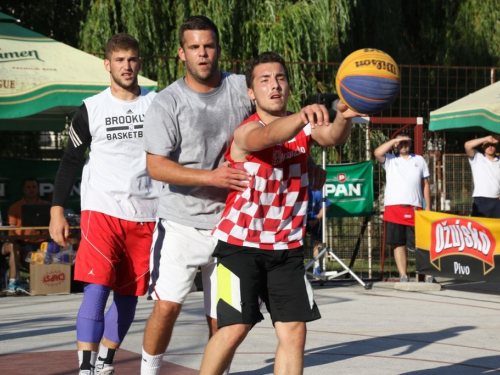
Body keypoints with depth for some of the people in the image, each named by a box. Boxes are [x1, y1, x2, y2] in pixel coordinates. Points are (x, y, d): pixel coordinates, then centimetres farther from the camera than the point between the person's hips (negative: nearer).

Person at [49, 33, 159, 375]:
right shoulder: (92, 109, 3)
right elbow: (71, 160, 8)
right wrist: (57, 210, 2)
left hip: (146, 215, 2)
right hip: (102, 211, -2)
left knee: (128, 295, 7)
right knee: (96, 289, -14)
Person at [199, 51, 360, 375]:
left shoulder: (303, 125, 1)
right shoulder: (246, 132, -13)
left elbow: (331, 137, -23)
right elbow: (270, 135, -38)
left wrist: (343, 119, -47)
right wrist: (303, 116, -59)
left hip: (287, 247, 5)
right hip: (242, 243, -4)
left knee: (294, 332, -3)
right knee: (235, 329, -10)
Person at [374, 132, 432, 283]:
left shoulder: (419, 160, 18)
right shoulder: (390, 160, 13)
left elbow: (425, 184, 16)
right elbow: (378, 153, -9)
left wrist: (428, 206, 9)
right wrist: (394, 140, -3)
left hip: (414, 207, 0)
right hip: (394, 207, 0)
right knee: (399, 243, 0)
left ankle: (428, 275, 0)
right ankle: (403, 276, 3)